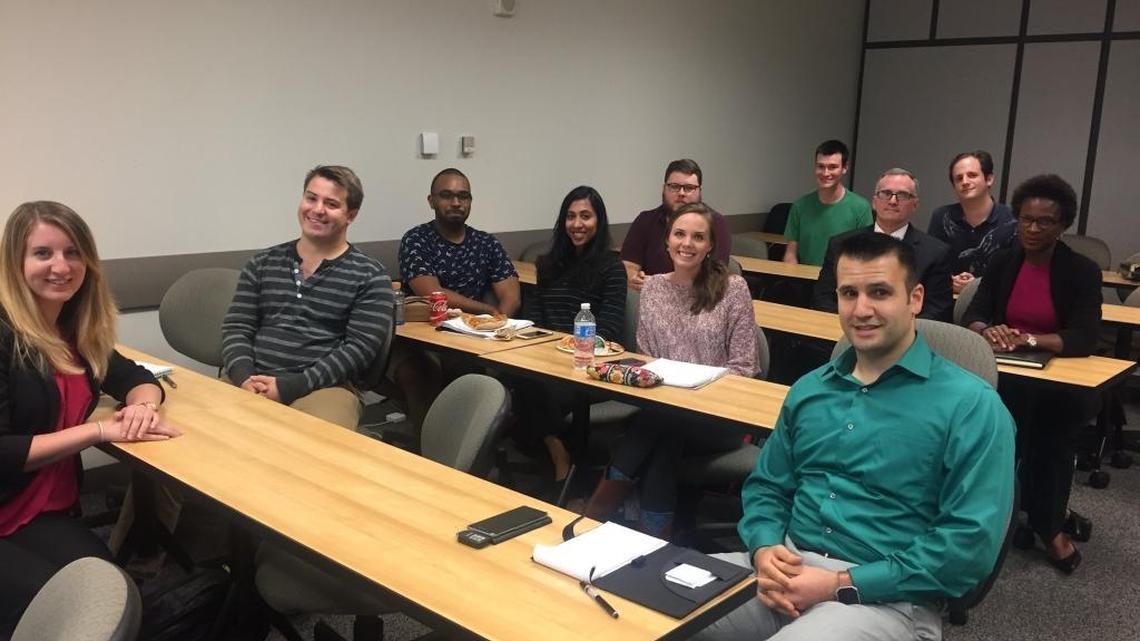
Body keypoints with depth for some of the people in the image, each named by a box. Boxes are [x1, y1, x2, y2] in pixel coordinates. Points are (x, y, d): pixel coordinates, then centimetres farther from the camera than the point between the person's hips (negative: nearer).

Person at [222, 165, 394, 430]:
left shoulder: (370, 276, 3)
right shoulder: (263, 263, 16)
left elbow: (360, 348, -6)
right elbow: (236, 328, 11)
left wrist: (292, 386, -14)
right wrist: (244, 377, -10)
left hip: (325, 386, -2)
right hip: (252, 382, 3)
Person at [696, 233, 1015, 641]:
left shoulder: (970, 404, -6)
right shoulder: (809, 390, 12)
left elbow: (971, 543, -12)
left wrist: (843, 585, -16)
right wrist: (764, 549, -5)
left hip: (886, 597, -4)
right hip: (786, 574, 5)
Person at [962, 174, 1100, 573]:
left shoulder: (1082, 271, -5)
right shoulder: (1002, 262, 5)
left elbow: (1085, 339, -15)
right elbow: (973, 315, -3)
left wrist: (1028, 339, -30)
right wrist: (987, 331, -27)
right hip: (1005, 375, 2)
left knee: (1052, 415, -32)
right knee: (1015, 407, -31)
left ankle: (1048, 520, -3)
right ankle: (1051, 519, -8)